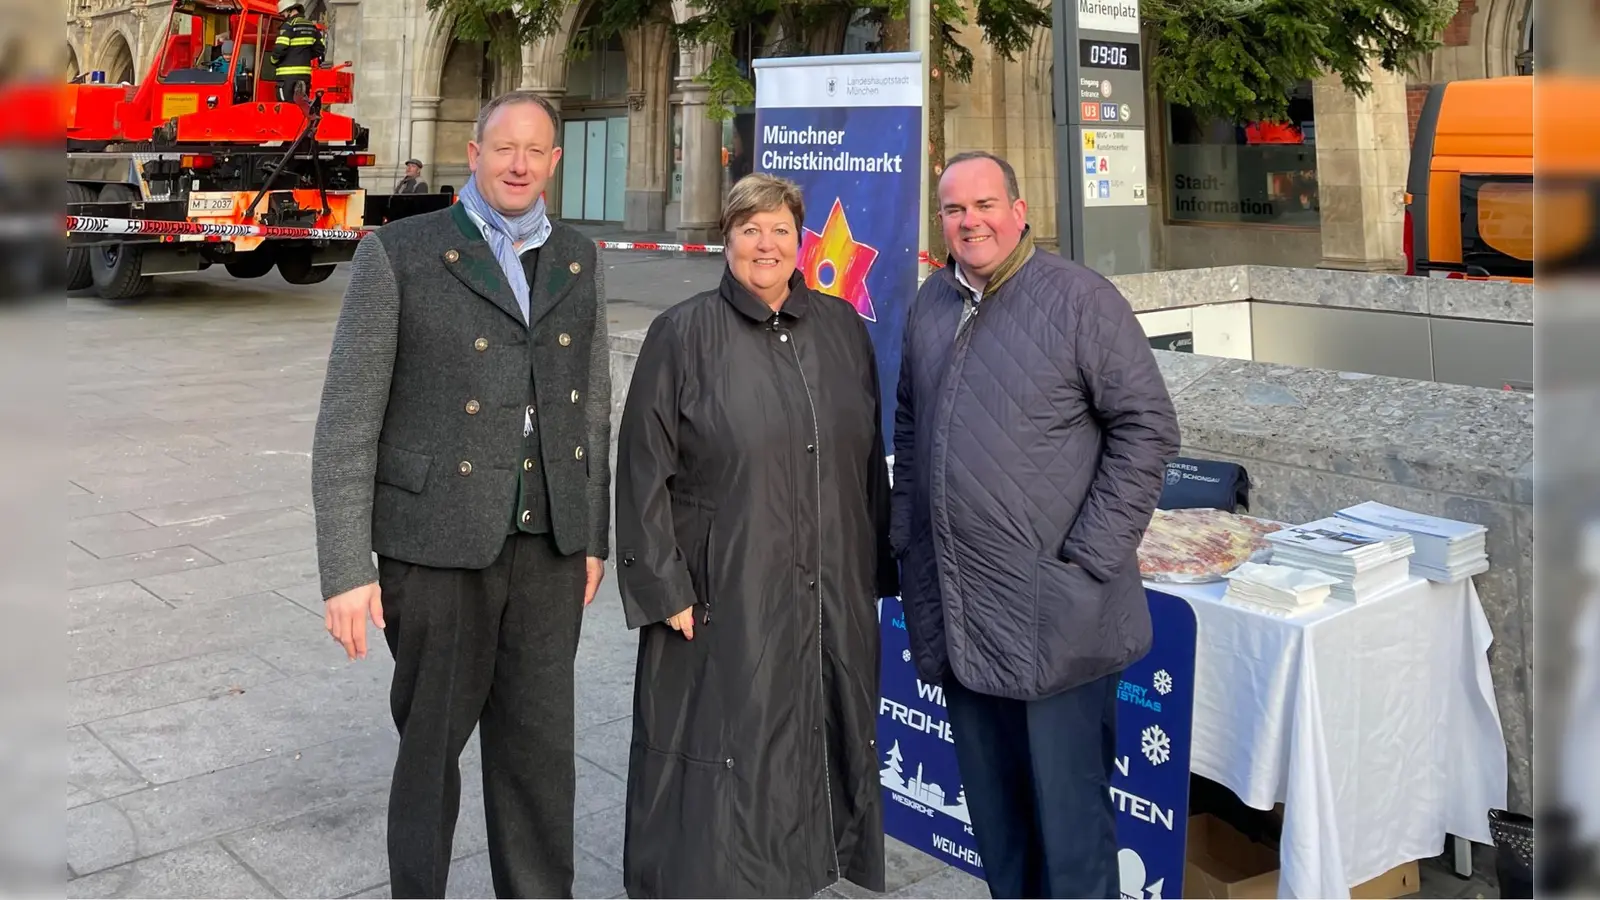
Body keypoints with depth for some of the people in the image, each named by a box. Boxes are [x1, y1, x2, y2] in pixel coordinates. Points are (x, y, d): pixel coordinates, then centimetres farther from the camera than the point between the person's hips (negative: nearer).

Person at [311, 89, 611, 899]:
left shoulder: (578, 261, 9)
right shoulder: (398, 254, -5)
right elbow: (347, 423, -7)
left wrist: (594, 536, 12)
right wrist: (347, 571, -10)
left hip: (549, 545, 4)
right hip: (439, 544, -3)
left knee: (540, 744, 12)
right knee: (432, 740, 12)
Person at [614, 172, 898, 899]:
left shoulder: (842, 327, 7)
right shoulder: (683, 334, -5)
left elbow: (870, 460, 11)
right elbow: (644, 471, -6)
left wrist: (878, 567, 10)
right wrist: (665, 587, -10)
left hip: (832, 595, 4)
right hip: (725, 595, -4)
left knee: (819, 747, 14)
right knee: (725, 760, 5)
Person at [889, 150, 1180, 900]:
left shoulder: (1079, 298, -8)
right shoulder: (930, 305, 11)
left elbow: (1147, 427, -9)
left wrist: (1091, 556, -13)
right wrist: (907, 536, 13)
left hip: (1052, 613, -6)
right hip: (954, 614, 6)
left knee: (1068, 805, 3)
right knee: (991, 807, 18)